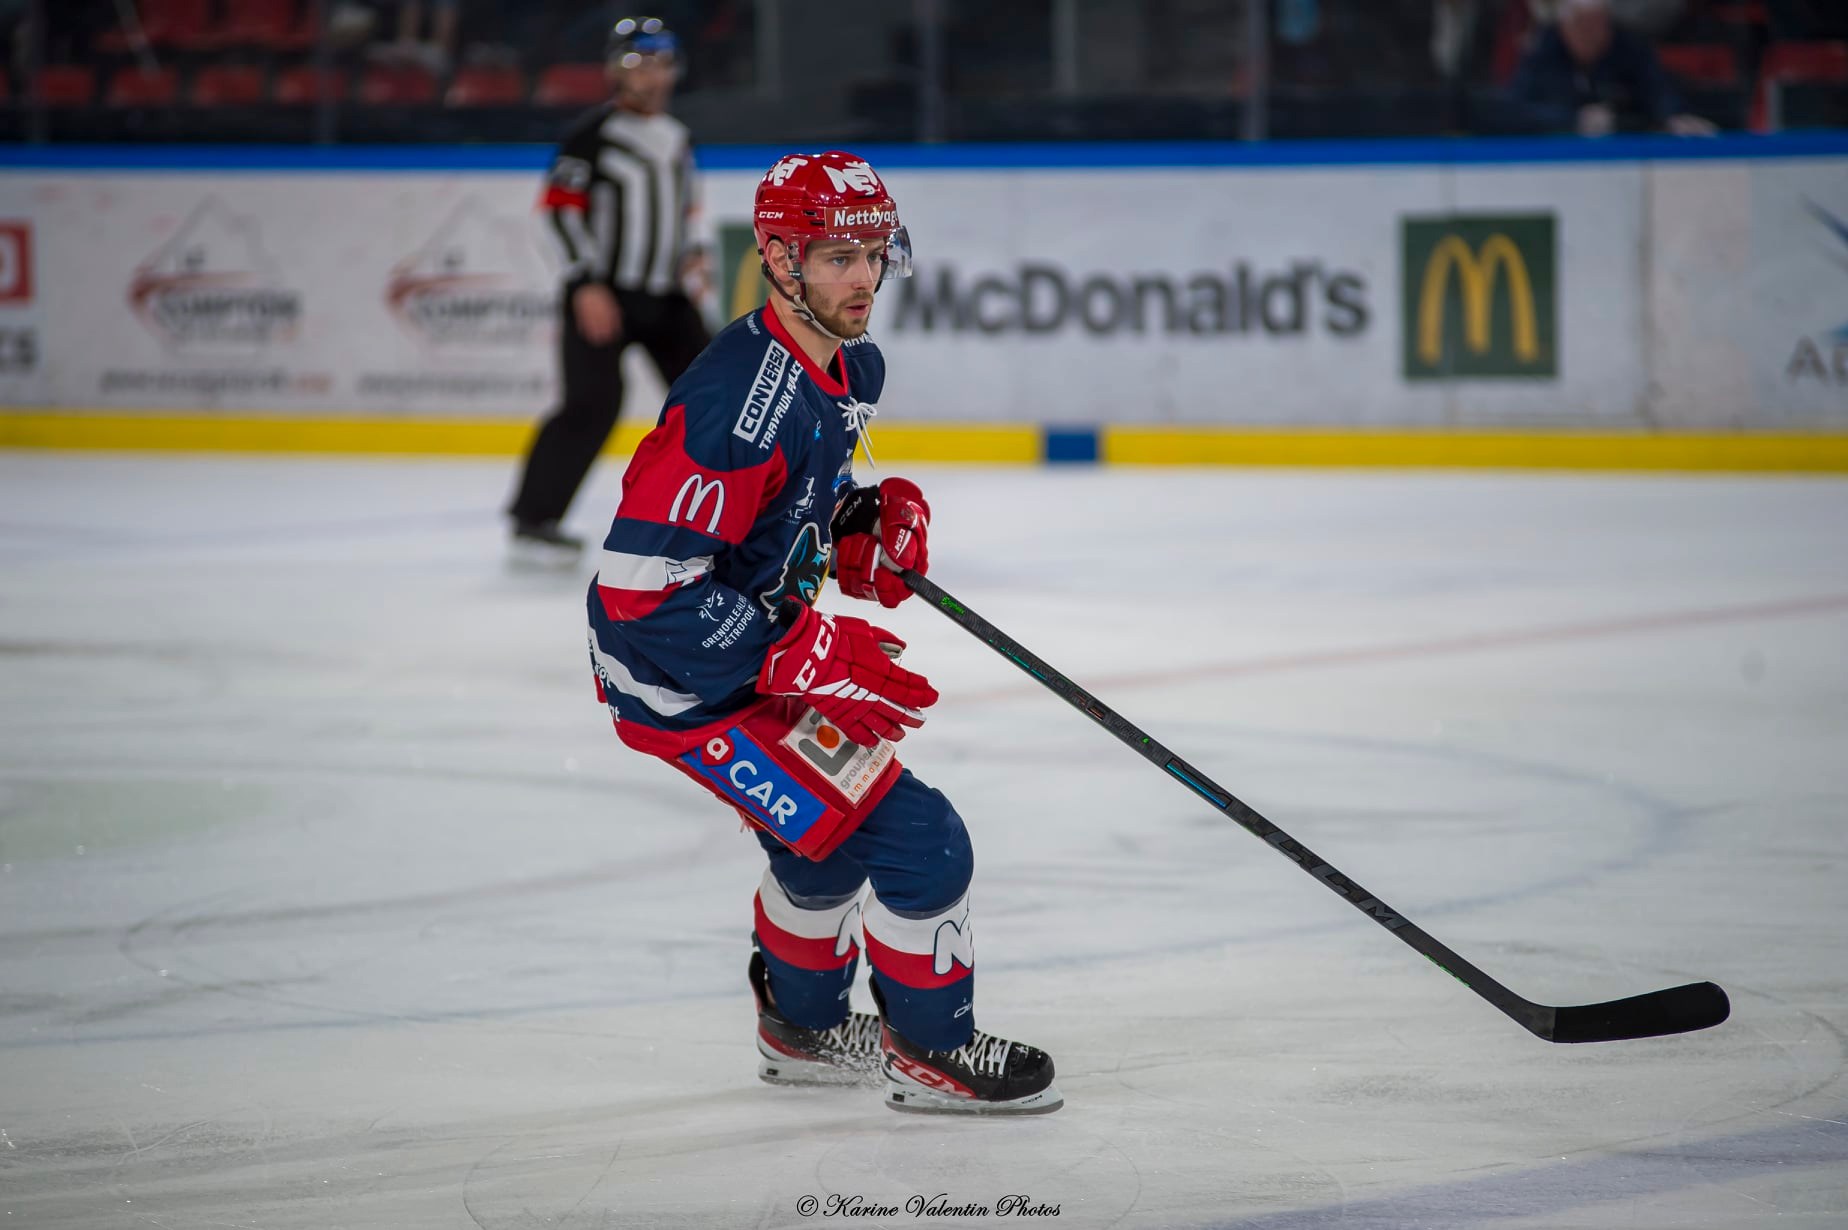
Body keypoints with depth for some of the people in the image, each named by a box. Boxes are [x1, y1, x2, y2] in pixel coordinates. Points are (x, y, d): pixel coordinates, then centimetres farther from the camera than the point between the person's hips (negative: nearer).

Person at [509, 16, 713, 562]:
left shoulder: (677, 139, 14)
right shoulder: (594, 133, -9)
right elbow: (561, 205, -12)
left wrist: (692, 252, 6)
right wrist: (587, 285, -18)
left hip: (666, 294, 7)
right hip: (602, 296, -7)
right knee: (593, 403, -17)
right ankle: (533, 518, -10)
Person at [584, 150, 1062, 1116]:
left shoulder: (852, 368, 0)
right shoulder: (742, 401, -31)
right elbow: (642, 584, -32)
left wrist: (866, 524, -2)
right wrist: (808, 657, -30)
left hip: (762, 643, 10)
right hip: (681, 677, -10)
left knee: (833, 830, 30)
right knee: (917, 839, -9)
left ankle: (802, 1026, 52)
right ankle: (931, 1052, 11)